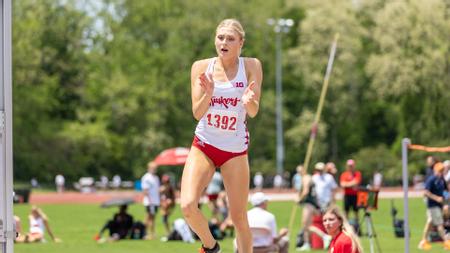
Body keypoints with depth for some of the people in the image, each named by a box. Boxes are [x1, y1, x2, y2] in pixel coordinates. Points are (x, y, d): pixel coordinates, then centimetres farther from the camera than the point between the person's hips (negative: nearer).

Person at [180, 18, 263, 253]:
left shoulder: (251, 66, -7)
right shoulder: (201, 67, -4)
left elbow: (254, 112, -13)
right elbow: (197, 113, -8)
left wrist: (249, 100, -36)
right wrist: (208, 94, -29)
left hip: (235, 149, -1)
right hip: (204, 145, 1)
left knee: (239, 217, 0)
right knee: (188, 206, -17)